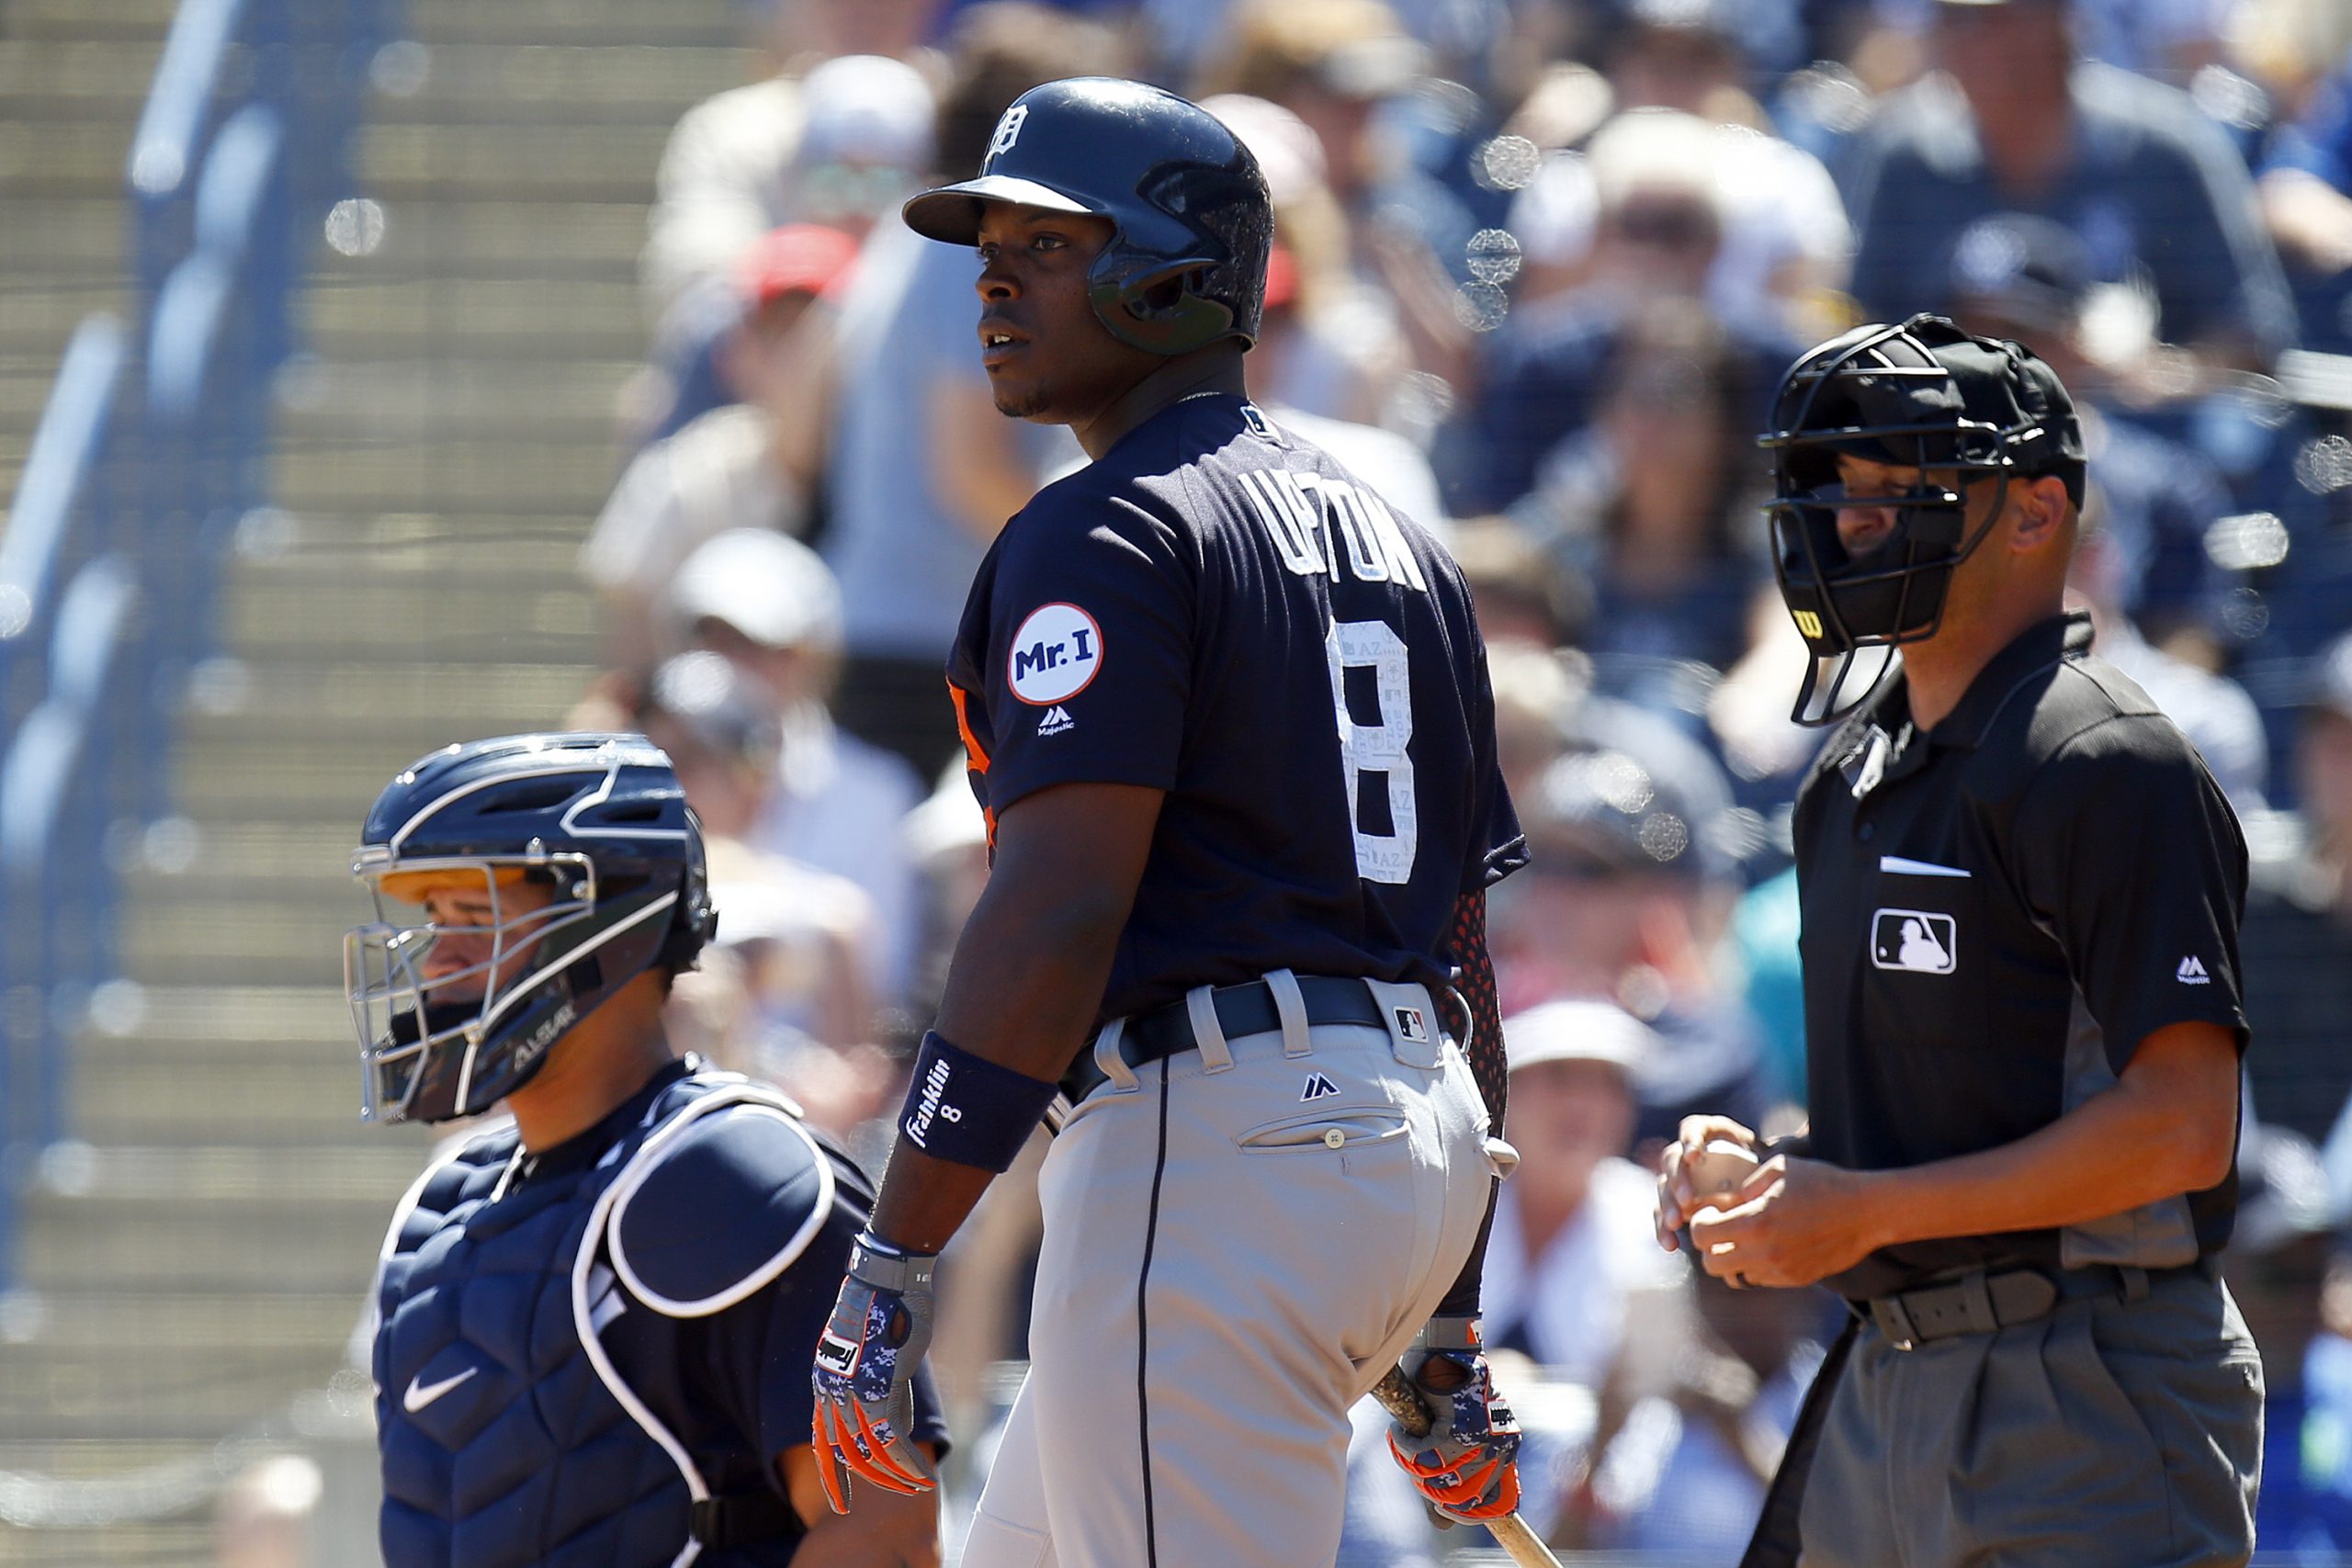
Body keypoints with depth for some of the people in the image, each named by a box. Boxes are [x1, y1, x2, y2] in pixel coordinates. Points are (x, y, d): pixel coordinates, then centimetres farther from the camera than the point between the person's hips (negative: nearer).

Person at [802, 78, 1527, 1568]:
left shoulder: (1110, 531, -8)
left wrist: (888, 1271, -19)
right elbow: (1463, 945, 21)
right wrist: (1447, 1320, 23)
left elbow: (1056, 921, -18)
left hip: (1218, 1146, -10)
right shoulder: (1393, 538, 20)